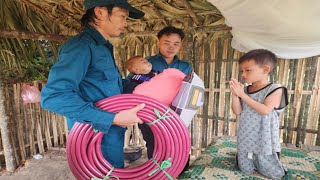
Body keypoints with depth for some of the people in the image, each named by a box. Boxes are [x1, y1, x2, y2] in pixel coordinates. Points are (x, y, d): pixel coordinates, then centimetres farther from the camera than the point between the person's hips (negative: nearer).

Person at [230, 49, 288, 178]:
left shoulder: (275, 89, -13)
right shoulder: (245, 90, -1)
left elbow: (265, 111, -25)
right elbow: (238, 112, -3)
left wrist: (242, 95, -26)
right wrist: (235, 94, -18)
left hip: (264, 140, -3)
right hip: (246, 139, 3)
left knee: (273, 173, 13)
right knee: (246, 170, 16)